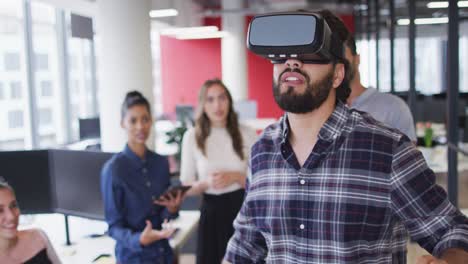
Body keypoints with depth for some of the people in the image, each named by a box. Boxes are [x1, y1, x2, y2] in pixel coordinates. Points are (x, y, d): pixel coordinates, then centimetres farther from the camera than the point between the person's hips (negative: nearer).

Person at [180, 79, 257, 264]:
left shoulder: (246, 134, -3)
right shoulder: (192, 136, -4)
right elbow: (186, 187, 1)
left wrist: (236, 177, -17)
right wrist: (206, 183, -18)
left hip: (243, 209, 0)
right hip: (212, 212, 0)